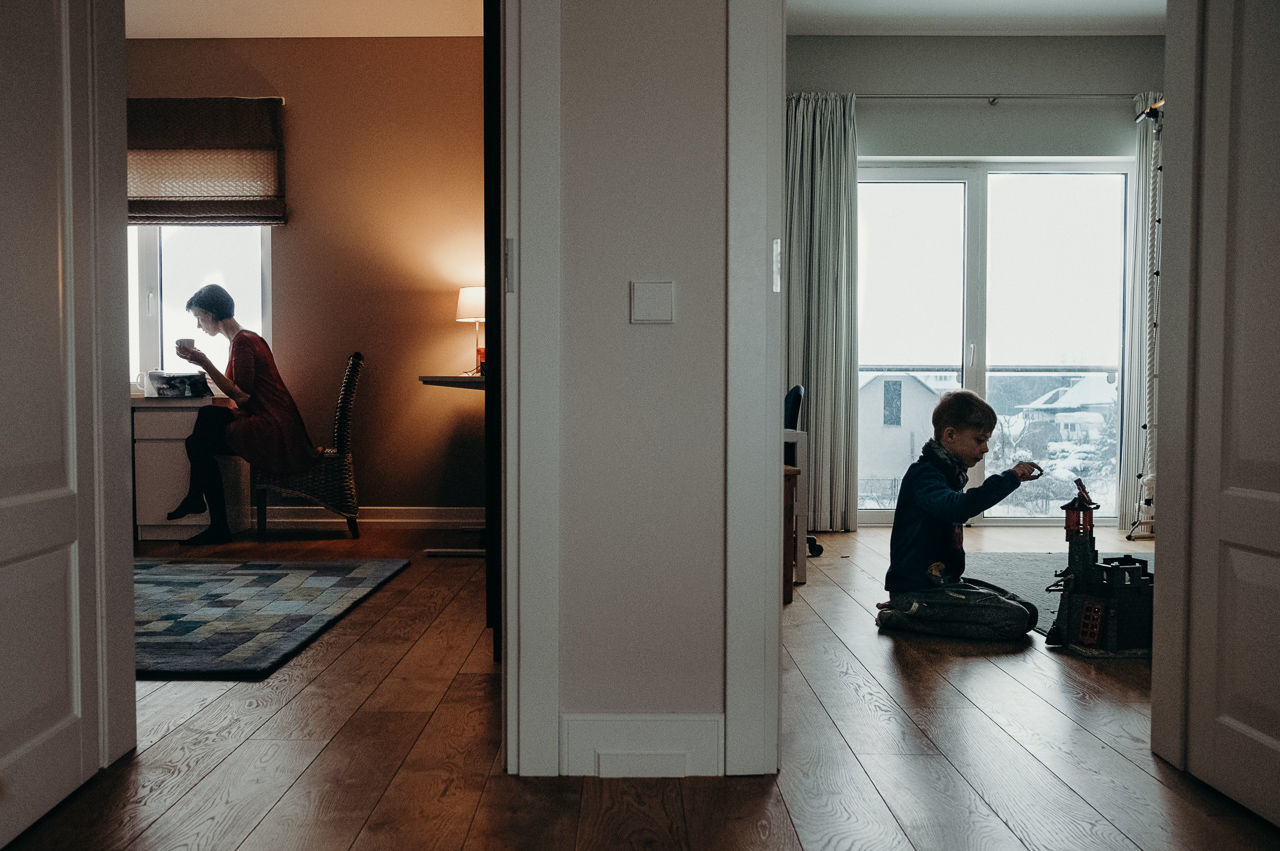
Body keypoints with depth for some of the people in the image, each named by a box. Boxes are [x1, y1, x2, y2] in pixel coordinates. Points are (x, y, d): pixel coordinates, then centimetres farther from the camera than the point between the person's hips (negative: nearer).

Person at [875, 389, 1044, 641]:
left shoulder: (950, 473, 15)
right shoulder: (923, 475, -17)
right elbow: (956, 507, -37)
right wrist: (1009, 478, -33)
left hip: (945, 580, 10)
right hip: (917, 589, -10)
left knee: (1028, 613, 4)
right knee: (1015, 620, -17)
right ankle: (903, 618, -10)